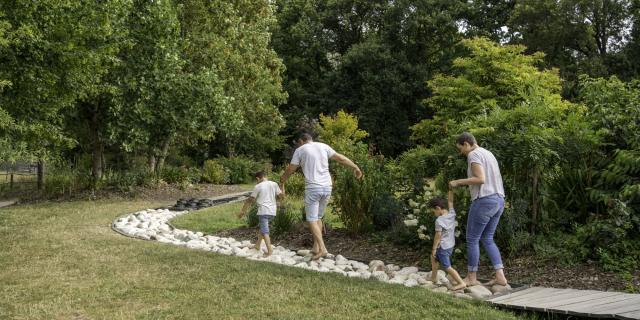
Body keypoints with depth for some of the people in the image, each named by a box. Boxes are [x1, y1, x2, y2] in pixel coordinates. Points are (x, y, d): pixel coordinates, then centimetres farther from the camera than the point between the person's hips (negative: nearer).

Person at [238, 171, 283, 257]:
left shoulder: (258, 187, -4)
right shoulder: (274, 184, 5)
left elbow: (250, 200, -1)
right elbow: (281, 195, 5)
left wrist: (242, 210, 7)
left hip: (263, 211, -6)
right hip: (272, 211, 6)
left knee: (265, 231, -5)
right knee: (262, 227, 23)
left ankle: (269, 250, -15)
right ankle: (258, 245, 30)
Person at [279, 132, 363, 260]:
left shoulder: (300, 150, 3)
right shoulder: (323, 146, 10)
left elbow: (290, 169, 6)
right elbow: (341, 158, 10)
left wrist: (282, 181, 23)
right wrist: (355, 167, 20)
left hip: (312, 188, -5)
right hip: (327, 187, 5)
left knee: (312, 220, 0)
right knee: (318, 217, 18)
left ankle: (322, 248, -11)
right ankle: (316, 247, 18)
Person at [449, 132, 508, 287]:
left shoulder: (474, 154, -10)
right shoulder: (488, 154, 19)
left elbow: (480, 179, -21)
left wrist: (458, 182, -11)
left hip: (484, 201, -9)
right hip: (498, 201, 9)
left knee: (472, 239, 4)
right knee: (487, 239, 15)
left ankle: (472, 277, 12)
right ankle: (500, 276, 9)